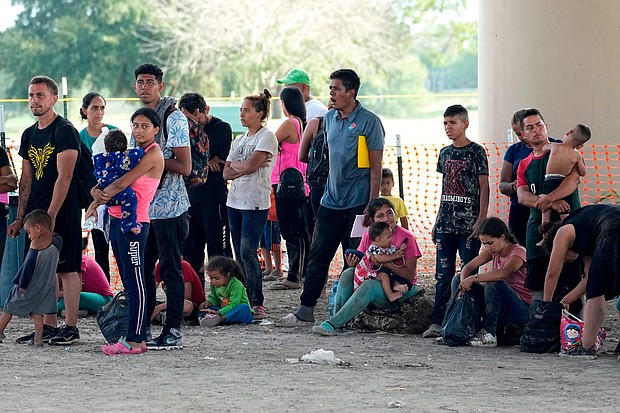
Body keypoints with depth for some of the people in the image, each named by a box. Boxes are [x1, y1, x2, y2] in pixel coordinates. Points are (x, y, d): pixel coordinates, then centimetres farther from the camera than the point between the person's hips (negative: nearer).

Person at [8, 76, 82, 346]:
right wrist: (20, 217, 12)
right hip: (37, 212, 8)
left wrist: (51, 214, -21)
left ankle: (71, 328, -2)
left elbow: (64, 176, -17)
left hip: (62, 212, -8)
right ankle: (49, 326, 13)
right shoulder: (29, 134, 14)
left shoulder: (64, 131, -11)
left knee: (67, 268, -5)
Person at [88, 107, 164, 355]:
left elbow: (123, 183, -16)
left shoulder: (153, 154, -10)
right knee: (129, 283, 10)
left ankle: (134, 340, -7)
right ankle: (137, 337, 14)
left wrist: (97, 201, -6)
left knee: (135, 283, -7)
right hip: (117, 220, 9)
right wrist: (97, 191, -5)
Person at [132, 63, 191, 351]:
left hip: (169, 207, -8)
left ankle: (173, 333, -2)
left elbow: (184, 166, -15)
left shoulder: (173, 118, -9)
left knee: (171, 271, -4)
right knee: (142, 269, 10)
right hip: (144, 206, 8)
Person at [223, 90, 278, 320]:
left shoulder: (267, 137, -5)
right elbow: (227, 173, 10)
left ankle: (258, 303, -11)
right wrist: (245, 167, -7)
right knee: (240, 254, 6)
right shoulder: (239, 141, 17)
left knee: (248, 252, -14)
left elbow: (250, 165, -16)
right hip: (235, 201, 8)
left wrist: (234, 165, 2)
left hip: (255, 202, -8)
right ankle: (243, 301, 10)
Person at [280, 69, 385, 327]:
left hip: (358, 202, -6)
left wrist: (372, 204, -14)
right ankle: (305, 310, 6)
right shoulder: (329, 119, 10)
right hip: (331, 199, 6)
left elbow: (376, 165, -9)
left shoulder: (369, 122, -9)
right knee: (318, 254, 3)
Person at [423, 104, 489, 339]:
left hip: (468, 224, -6)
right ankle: (438, 322, 7)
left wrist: (481, 220, -12)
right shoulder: (445, 153, 14)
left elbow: (484, 187, -5)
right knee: (443, 274, 5)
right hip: (446, 223, 6)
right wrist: (437, 222, 17)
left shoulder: (476, 152, -3)